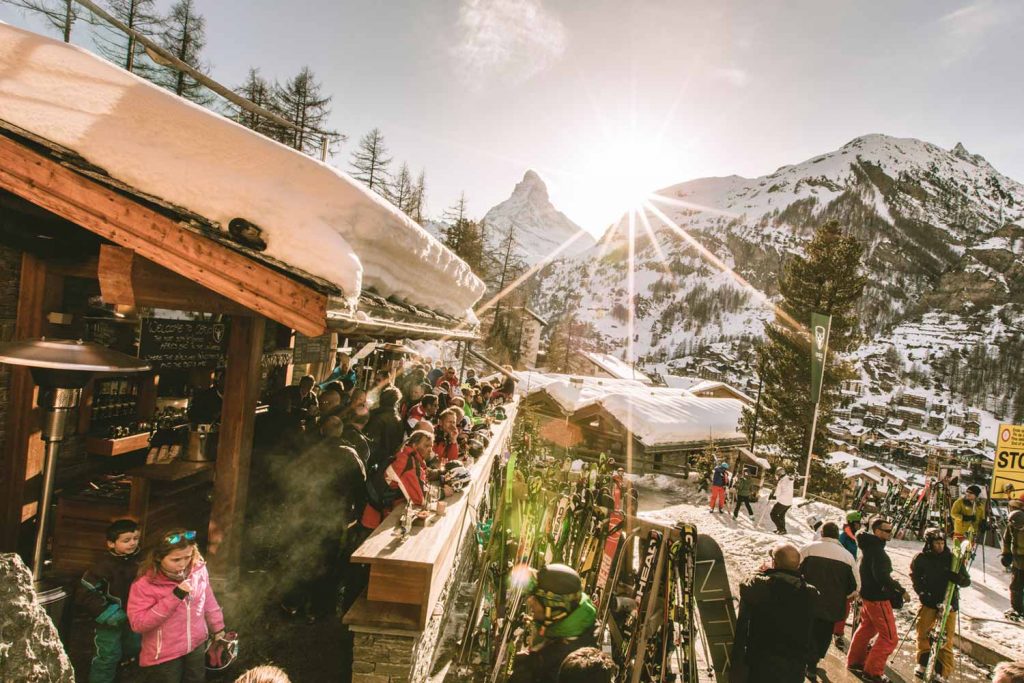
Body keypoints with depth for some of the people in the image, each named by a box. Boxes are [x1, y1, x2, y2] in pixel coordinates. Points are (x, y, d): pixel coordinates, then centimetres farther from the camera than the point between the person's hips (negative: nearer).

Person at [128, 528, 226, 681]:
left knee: (196, 679, 21)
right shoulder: (145, 583, -21)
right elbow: (138, 624, -24)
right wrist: (174, 597, -30)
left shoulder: (198, 569, -10)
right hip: (164, 655, -4)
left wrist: (217, 627, 13)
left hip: (197, 646, 4)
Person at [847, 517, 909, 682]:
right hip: (878, 598, -10)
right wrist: (901, 591, -23)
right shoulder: (877, 550, -24)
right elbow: (882, 576, -31)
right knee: (889, 637, -1)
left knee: (866, 628, 22)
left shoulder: (869, 546, 7)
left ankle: (854, 662, 32)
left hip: (868, 595, 10)